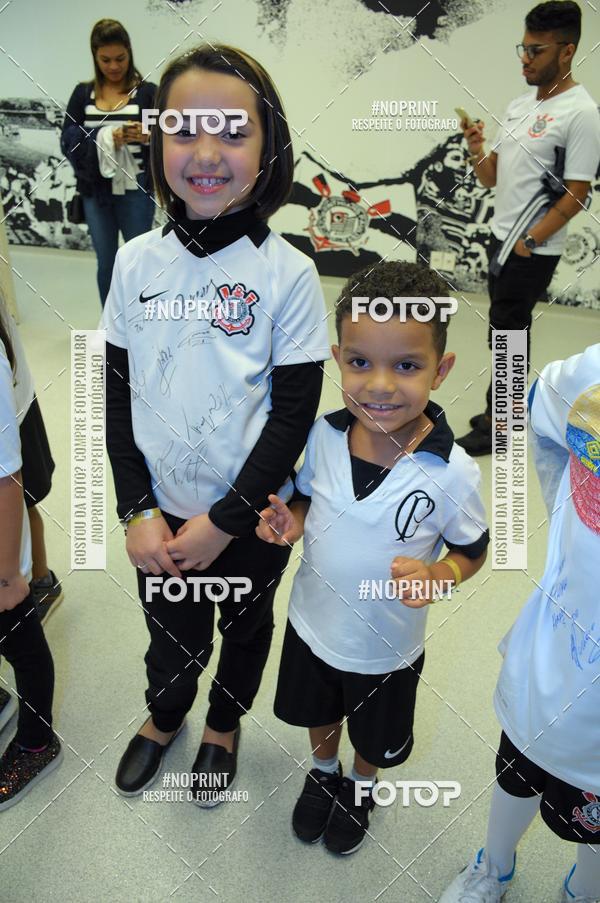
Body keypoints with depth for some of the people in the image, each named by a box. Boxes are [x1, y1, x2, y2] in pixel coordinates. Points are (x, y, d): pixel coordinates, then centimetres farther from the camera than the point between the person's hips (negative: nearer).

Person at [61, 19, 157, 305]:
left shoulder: (147, 91, -1)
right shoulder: (83, 93, 6)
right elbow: (68, 141, -1)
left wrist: (148, 136, -27)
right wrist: (105, 138, -17)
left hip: (135, 190, -3)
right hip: (95, 191, 3)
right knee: (106, 263, 11)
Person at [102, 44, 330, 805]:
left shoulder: (288, 274, -16)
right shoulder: (136, 262, -7)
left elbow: (293, 413, -14)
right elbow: (117, 395, -2)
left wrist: (223, 521, -15)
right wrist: (137, 511, -9)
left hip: (253, 516, -2)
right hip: (161, 513, 2)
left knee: (245, 624, 23)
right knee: (170, 629, 23)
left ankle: (223, 725, 53)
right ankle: (163, 717, 55)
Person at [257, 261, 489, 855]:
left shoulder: (452, 473, -28)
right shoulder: (323, 435, -19)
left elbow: (472, 550, -11)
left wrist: (436, 574, -31)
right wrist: (292, 521, -20)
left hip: (387, 648, -2)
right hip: (313, 623, 3)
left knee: (375, 738, 27)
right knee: (318, 714, 31)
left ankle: (360, 787, 61)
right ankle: (323, 772, 64)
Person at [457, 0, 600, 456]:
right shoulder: (519, 104, 11)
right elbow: (492, 178, 12)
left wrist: (528, 242, -17)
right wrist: (476, 147, -6)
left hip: (532, 250, -7)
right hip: (502, 239, 8)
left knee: (506, 334, -1)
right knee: (508, 331, 13)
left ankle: (498, 426, 12)